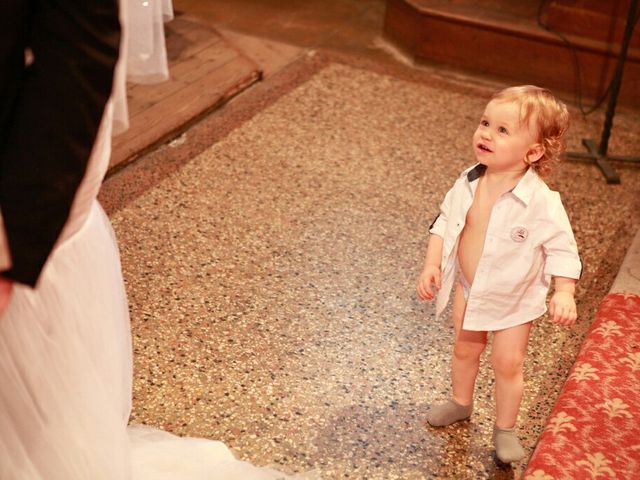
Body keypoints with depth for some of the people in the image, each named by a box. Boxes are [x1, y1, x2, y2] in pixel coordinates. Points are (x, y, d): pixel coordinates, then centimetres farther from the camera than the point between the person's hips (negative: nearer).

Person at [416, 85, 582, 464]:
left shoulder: (541, 202, -27)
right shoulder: (468, 183, -13)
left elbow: (562, 249, -19)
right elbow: (444, 223, 0)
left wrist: (564, 293, -31)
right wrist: (432, 264, -7)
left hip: (515, 299, -4)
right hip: (468, 290, 5)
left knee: (508, 364, 6)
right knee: (465, 350, 22)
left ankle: (505, 429, 29)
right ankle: (461, 403, 49)